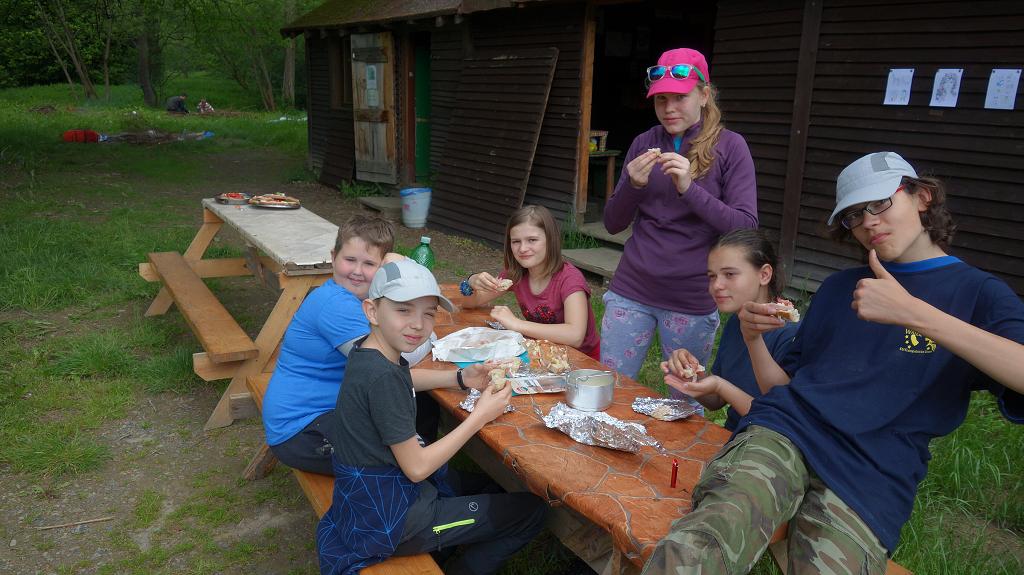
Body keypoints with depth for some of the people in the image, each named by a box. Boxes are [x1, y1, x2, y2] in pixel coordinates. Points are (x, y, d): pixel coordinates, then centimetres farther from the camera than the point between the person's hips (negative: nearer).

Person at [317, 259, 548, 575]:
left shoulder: (369, 351, -2)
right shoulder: (383, 377, -29)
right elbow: (416, 468, -24)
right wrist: (480, 416, -15)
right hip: (390, 521, -9)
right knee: (531, 511, 1)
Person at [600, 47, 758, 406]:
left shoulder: (729, 147, -4)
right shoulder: (644, 144, 5)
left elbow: (746, 228, -11)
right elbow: (612, 224, 6)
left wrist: (690, 188, -22)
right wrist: (633, 185, -14)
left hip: (692, 300, -2)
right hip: (630, 291, 3)